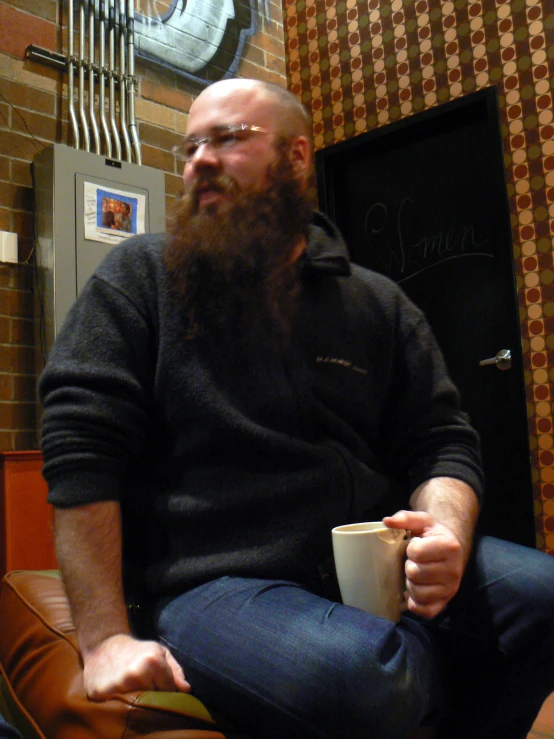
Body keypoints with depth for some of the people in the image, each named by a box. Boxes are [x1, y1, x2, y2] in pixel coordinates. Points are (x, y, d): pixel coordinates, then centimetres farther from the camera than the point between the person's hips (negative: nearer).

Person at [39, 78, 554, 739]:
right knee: (353, 678, -34)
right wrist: (105, 638, -12)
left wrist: (446, 532, -11)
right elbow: (80, 448, -5)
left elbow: (443, 444, 13)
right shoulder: (141, 277, 3)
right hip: (212, 584, -3)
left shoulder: (378, 305, 13)